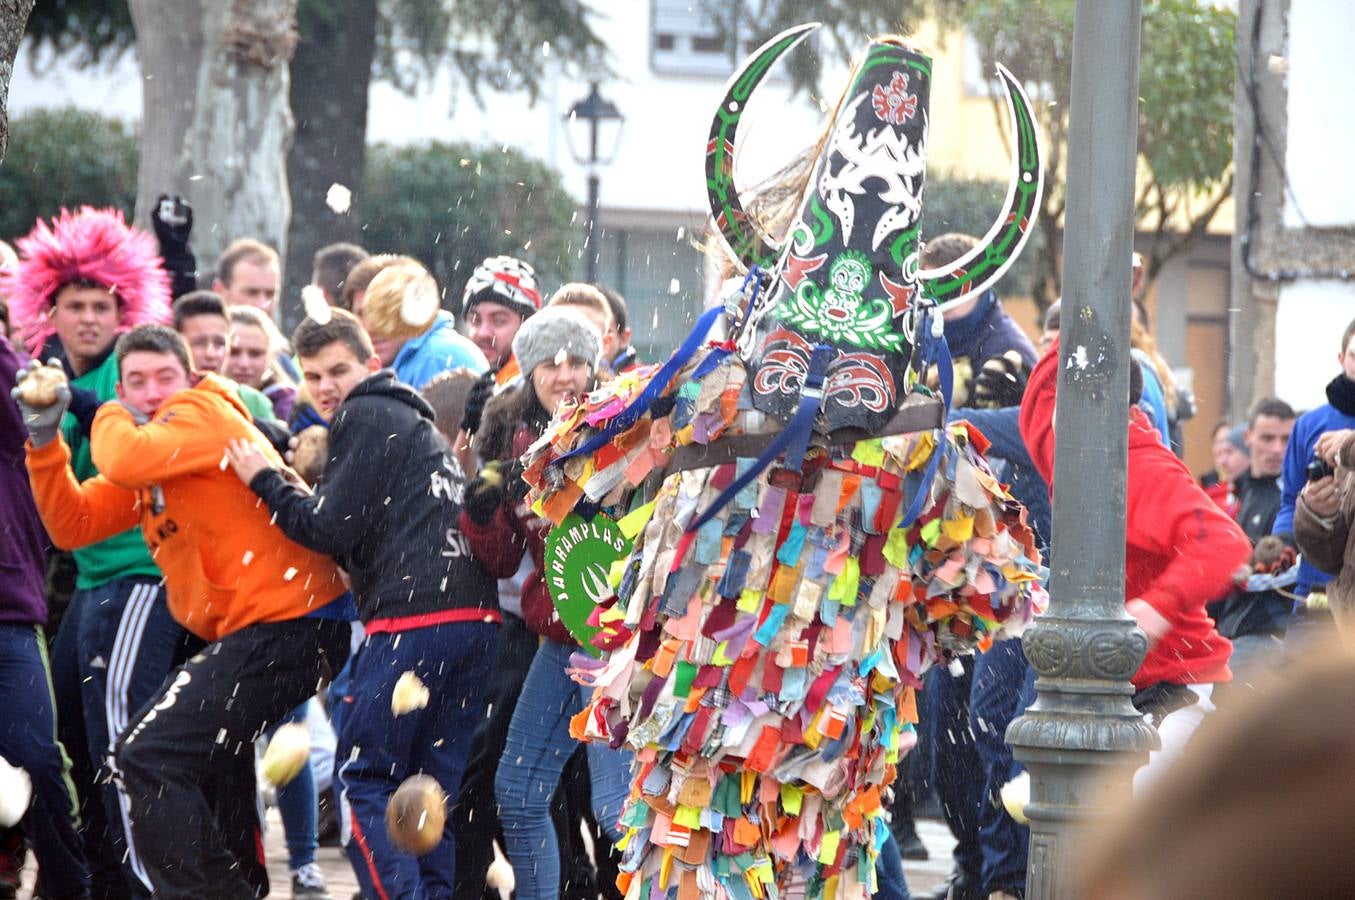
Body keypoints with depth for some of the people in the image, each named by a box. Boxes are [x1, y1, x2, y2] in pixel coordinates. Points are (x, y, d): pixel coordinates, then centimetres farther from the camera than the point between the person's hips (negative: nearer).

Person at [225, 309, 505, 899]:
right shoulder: (415, 419, 28)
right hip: (474, 617, 9)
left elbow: (331, 529, -6)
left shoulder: (365, 417, -1)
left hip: (413, 620, -9)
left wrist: (264, 481, 6)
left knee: (363, 779, -4)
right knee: (435, 784, 8)